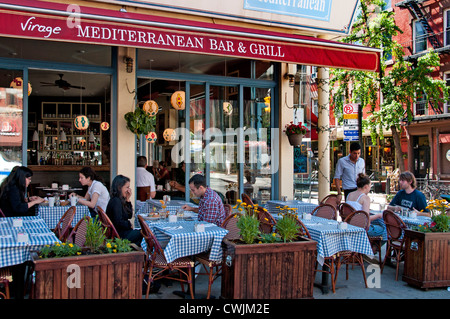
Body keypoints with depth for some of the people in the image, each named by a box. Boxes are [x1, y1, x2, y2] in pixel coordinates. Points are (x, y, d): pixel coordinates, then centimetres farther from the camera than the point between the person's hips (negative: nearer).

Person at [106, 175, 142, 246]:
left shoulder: (120, 200, 10)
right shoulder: (116, 201, -19)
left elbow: (129, 216, 12)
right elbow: (118, 222, -25)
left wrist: (127, 200, 3)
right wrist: (129, 225, -8)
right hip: (119, 236, -9)